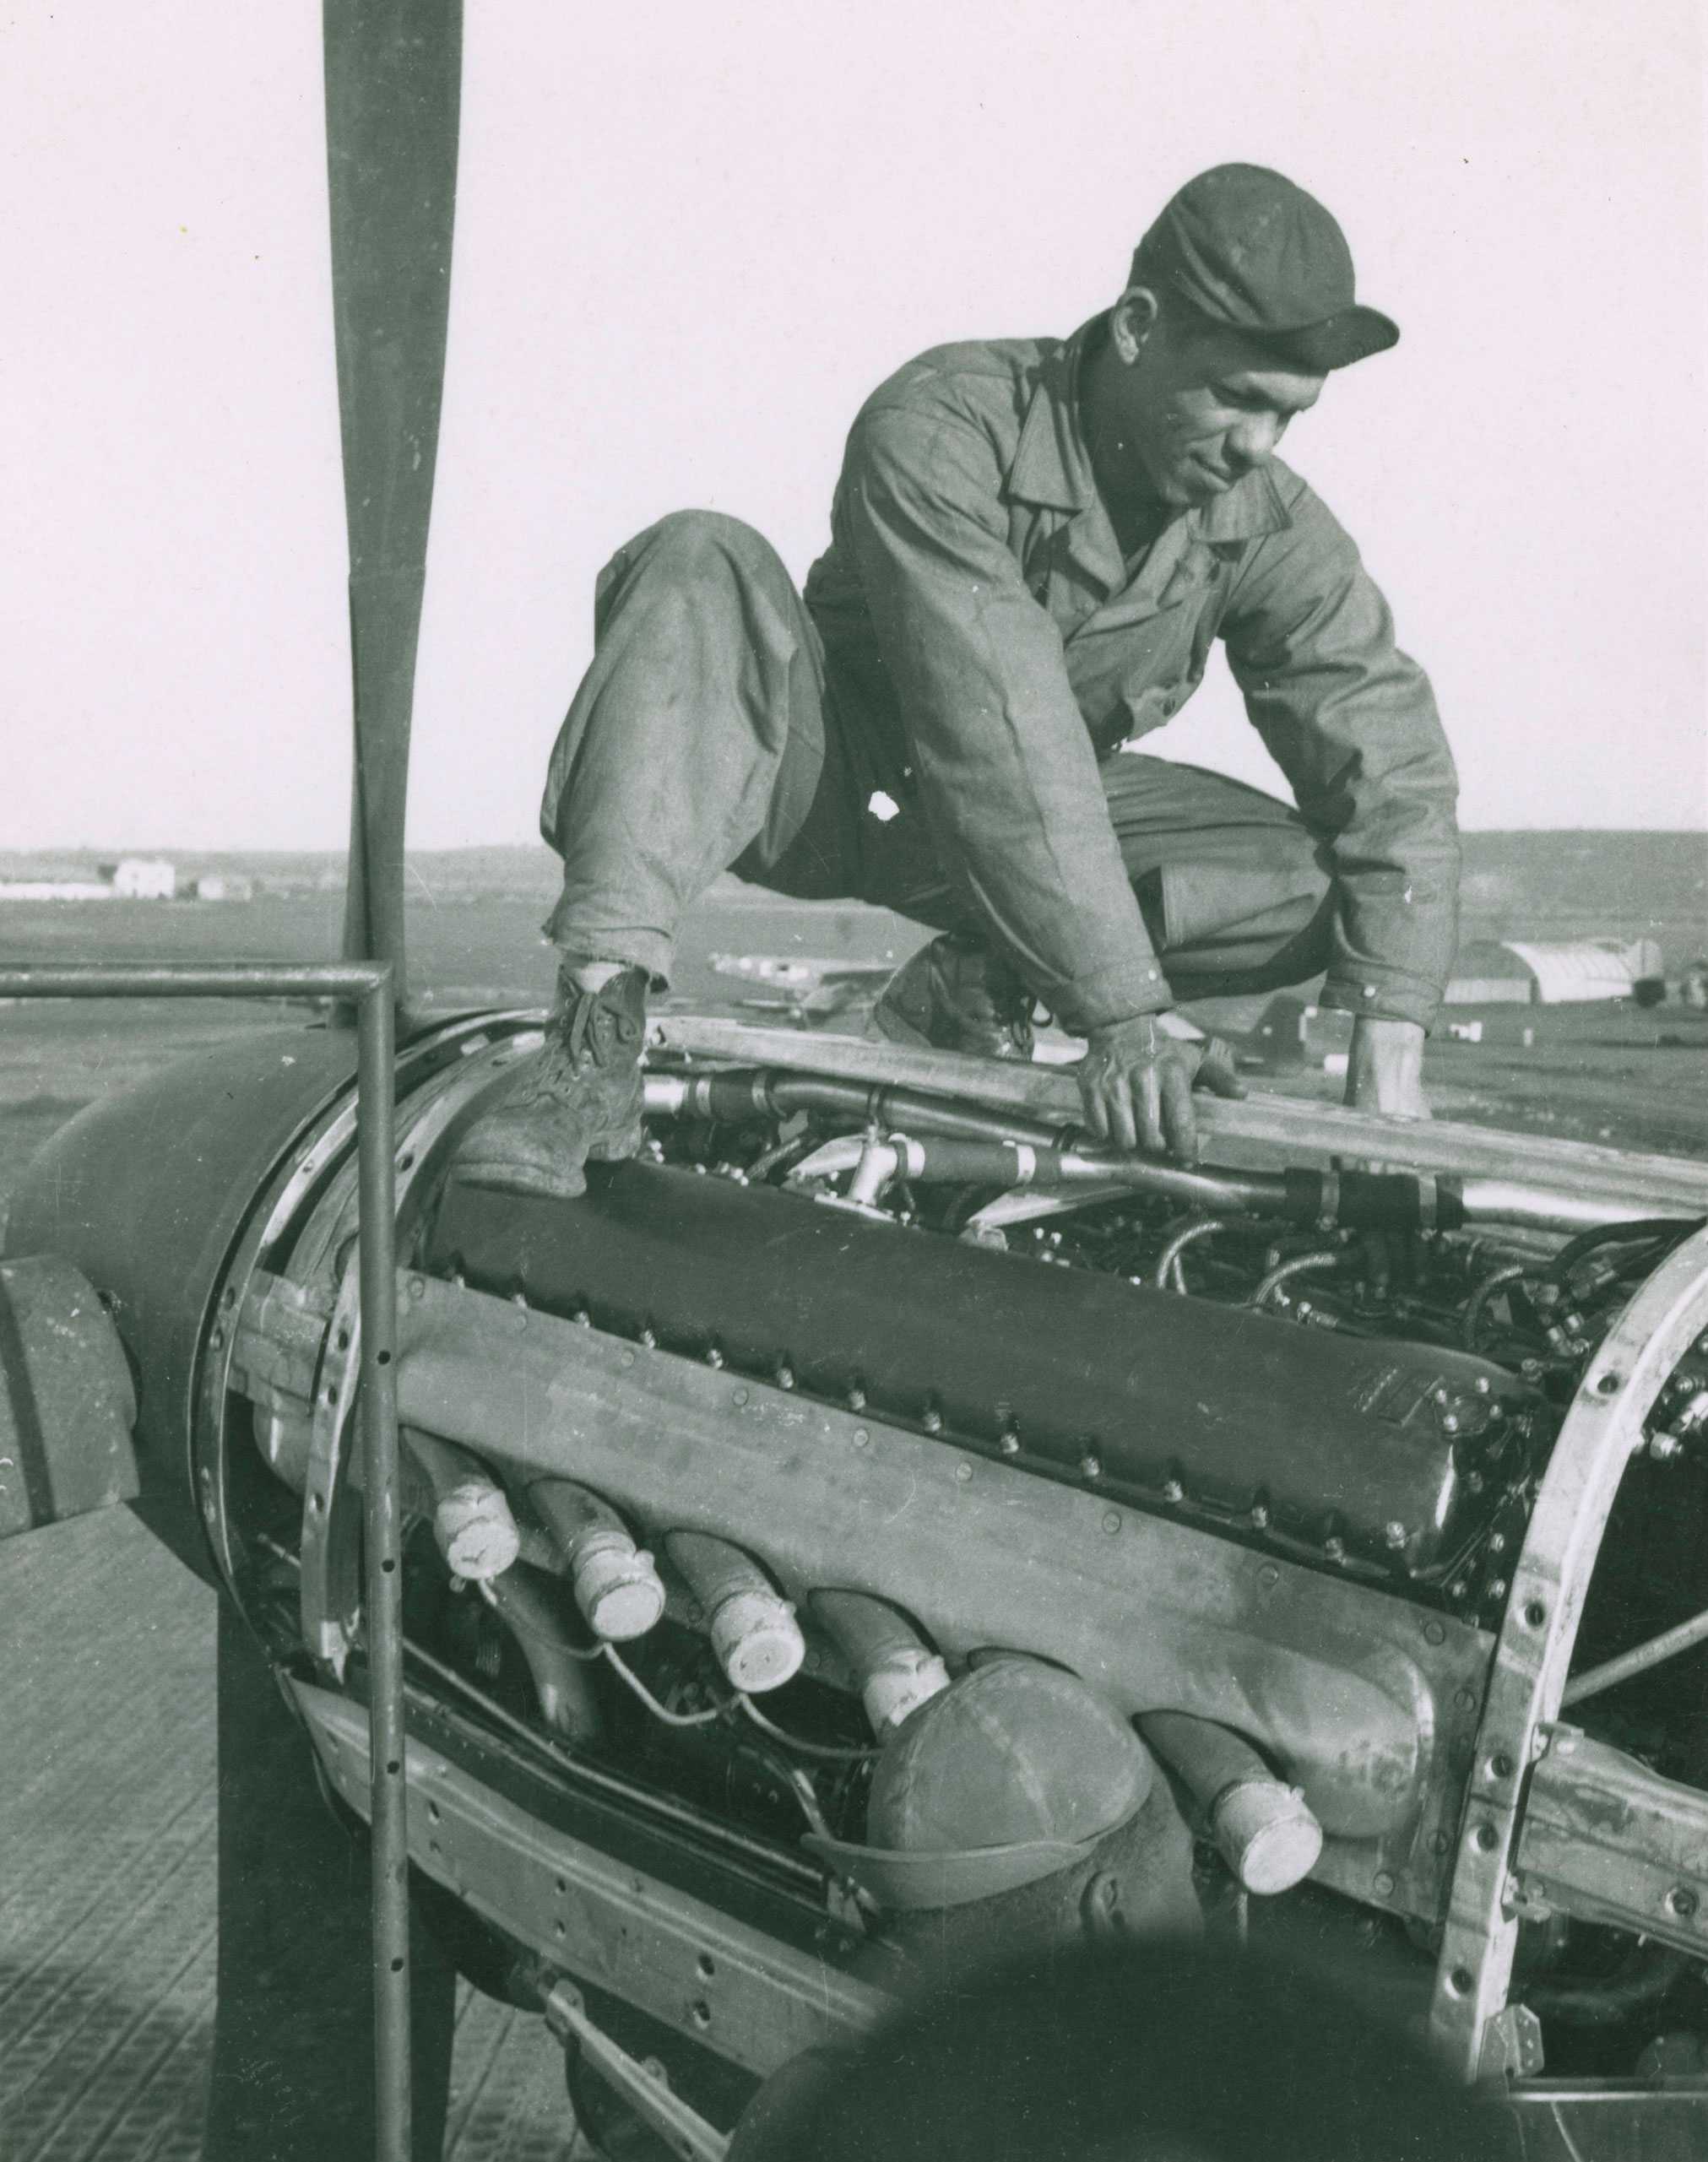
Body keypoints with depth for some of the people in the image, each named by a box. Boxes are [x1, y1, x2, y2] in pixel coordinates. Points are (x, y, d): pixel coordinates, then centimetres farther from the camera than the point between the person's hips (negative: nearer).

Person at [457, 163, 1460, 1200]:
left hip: (1044, 812, 4)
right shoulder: (939, 427, -28)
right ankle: (601, 1027, -42)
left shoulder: (1271, 529, -13)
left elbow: (1395, 767, -13)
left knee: (1317, 878, -18)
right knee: (702, 563, -33)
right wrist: (1126, 1016, -42)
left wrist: (1390, 1051, -26)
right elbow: (999, 742, -37)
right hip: (830, 775, -3)